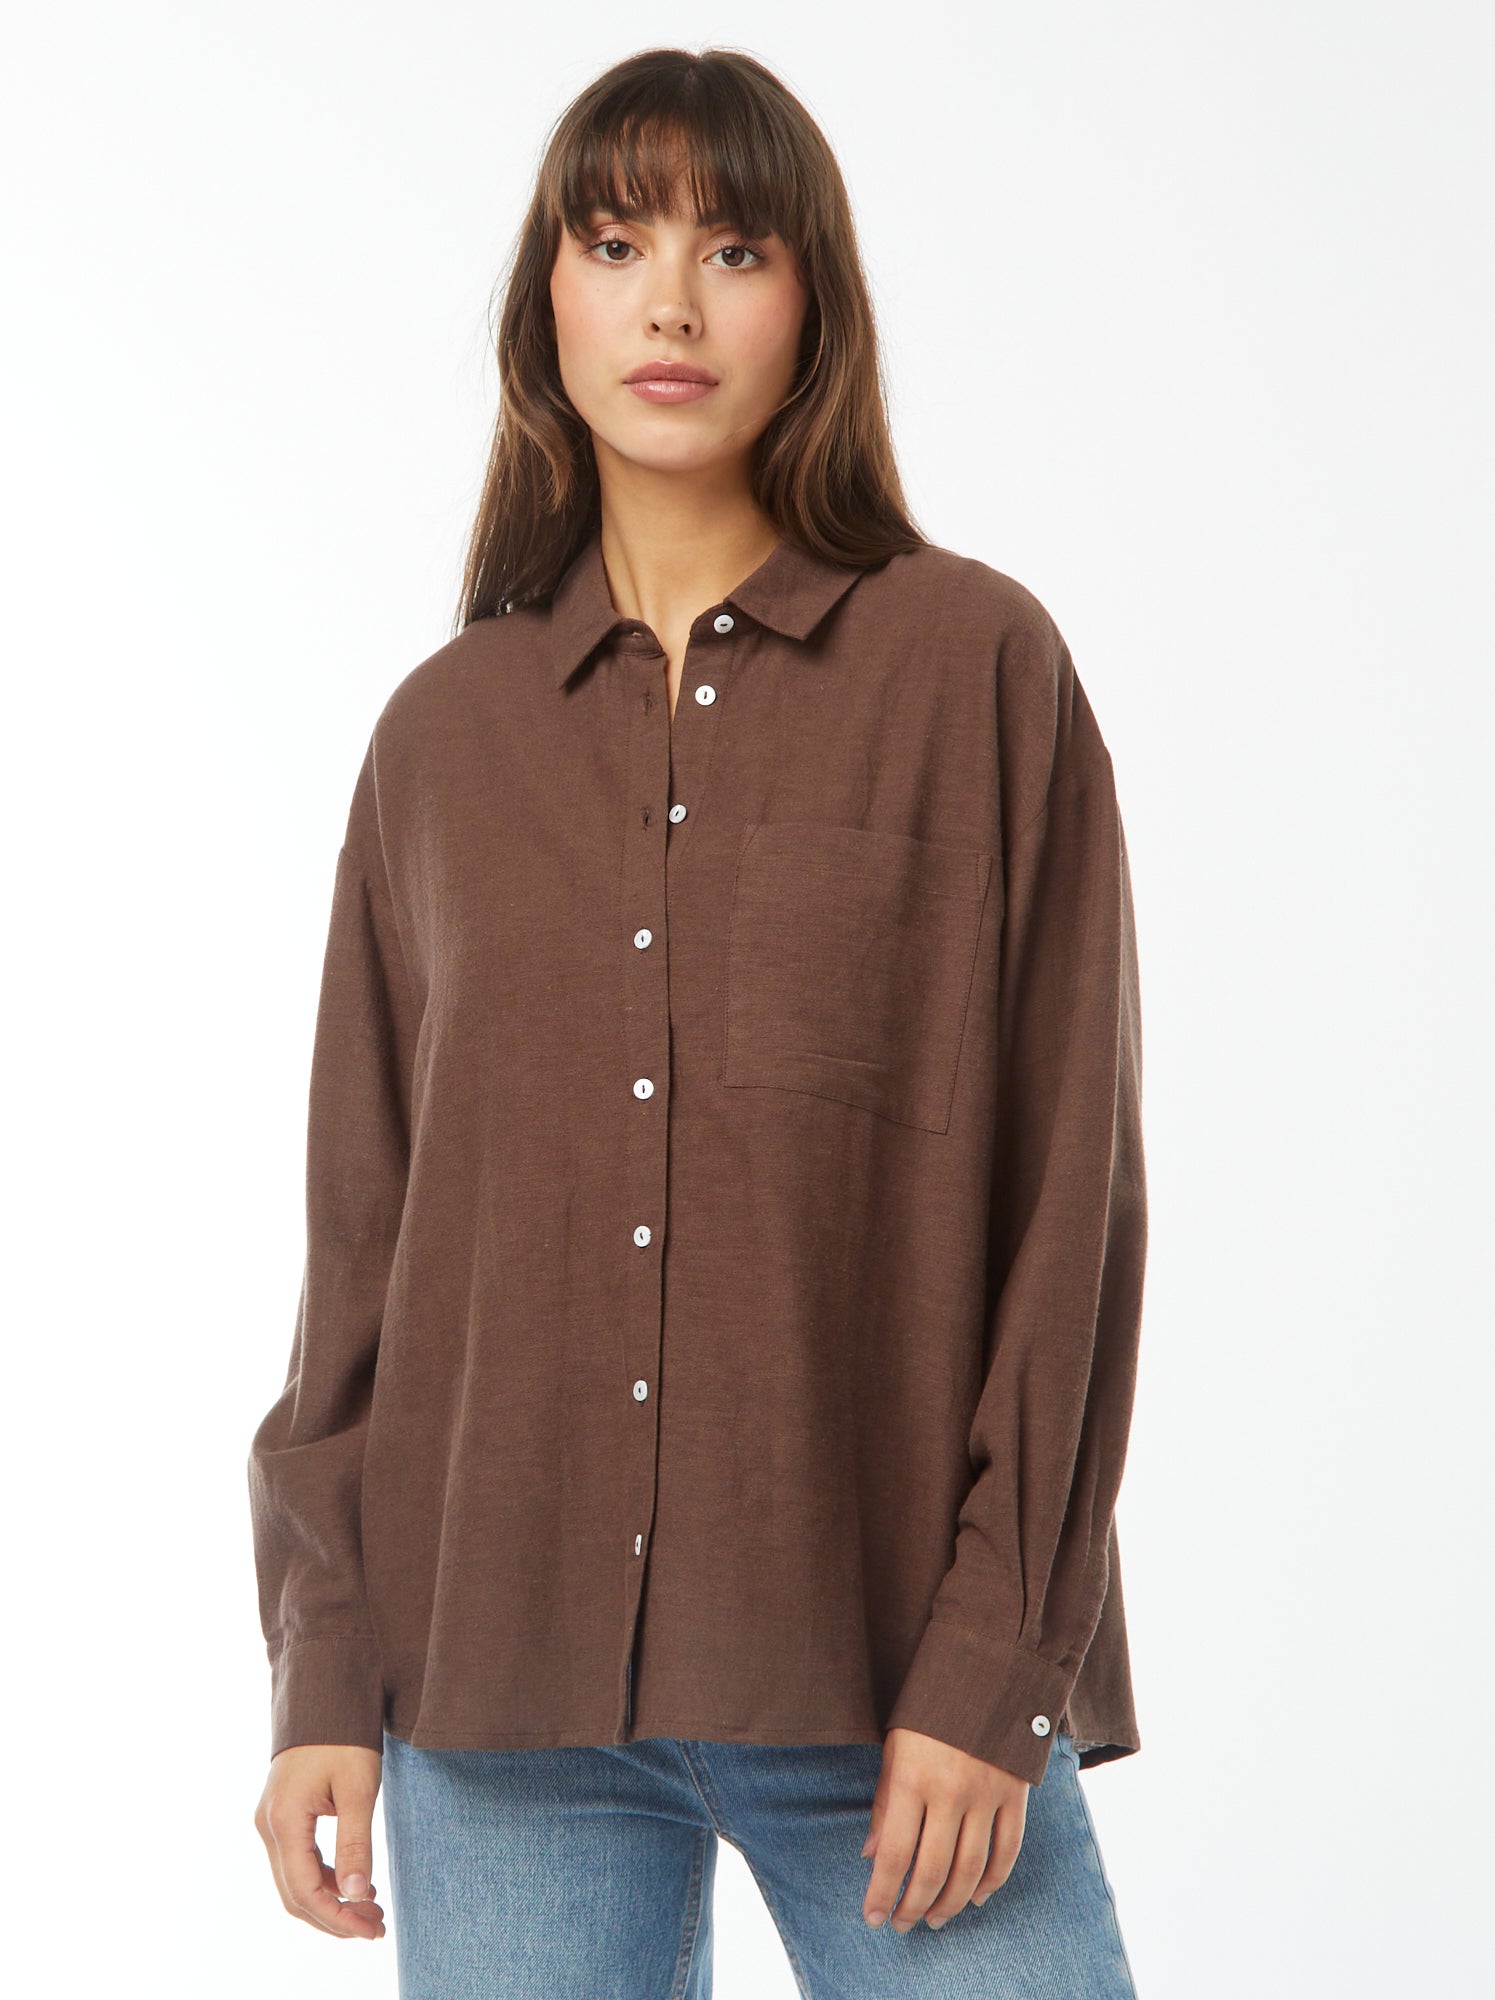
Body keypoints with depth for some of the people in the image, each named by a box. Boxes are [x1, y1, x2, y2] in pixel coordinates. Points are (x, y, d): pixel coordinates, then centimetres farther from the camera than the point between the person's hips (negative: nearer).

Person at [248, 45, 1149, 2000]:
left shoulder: (976, 664, -1)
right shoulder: (448, 729, 8)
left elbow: (1068, 1190, -4)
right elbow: (365, 1232, 9)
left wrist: (992, 1660, -9)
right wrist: (324, 1666, 4)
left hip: (887, 1674, -2)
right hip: (503, 1677, 3)